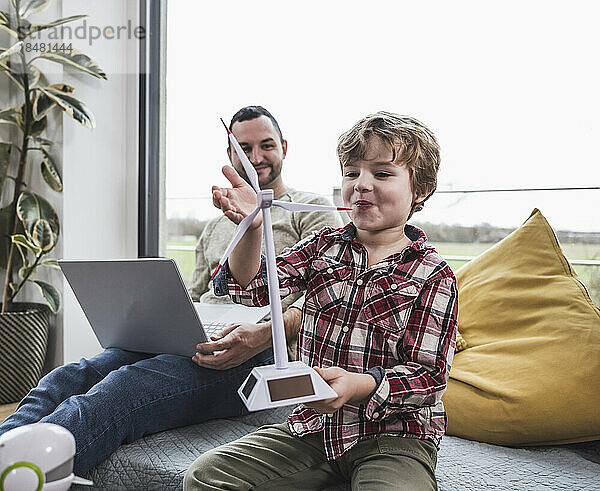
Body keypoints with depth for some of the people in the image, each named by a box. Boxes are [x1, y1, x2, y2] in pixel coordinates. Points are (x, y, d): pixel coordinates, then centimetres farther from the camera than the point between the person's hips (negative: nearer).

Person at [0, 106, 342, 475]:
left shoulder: (311, 210, 11)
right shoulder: (215, 229, 31)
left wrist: (265, 333, -24)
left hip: (258, 355, -7)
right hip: (194, 345, 7)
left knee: (123, 388, -34)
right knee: (69, 378, -21)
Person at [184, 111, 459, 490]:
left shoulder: (433, 275, -5)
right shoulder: (324, 245, 7)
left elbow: (430, 374, -9)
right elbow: (254, 287, -4)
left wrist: (358, 385, -27)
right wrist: (252, 228, -24)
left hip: (393, 434, -4)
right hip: (313, 426, 5)